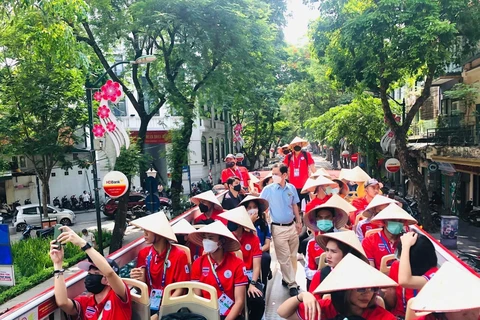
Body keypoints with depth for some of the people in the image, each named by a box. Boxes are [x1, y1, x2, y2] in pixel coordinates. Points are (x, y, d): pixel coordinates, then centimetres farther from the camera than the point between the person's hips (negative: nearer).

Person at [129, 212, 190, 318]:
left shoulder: (179, 255, -10)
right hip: (148, 304, 4)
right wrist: (140, 279, -18)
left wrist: (161, 312, -15)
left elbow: (180, 289, -8)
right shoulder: (143, 253, 3)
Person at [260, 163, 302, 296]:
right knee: (284, 258, 1)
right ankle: (292, 284, 12)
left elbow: (294, 206, 11)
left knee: (293, 255, 14)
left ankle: (288, 278, 31)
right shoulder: (268, 189, -11)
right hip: (279, 228, -4)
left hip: (292, 226, 4)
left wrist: (299, 222, 11)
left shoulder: (291, 188, 0)